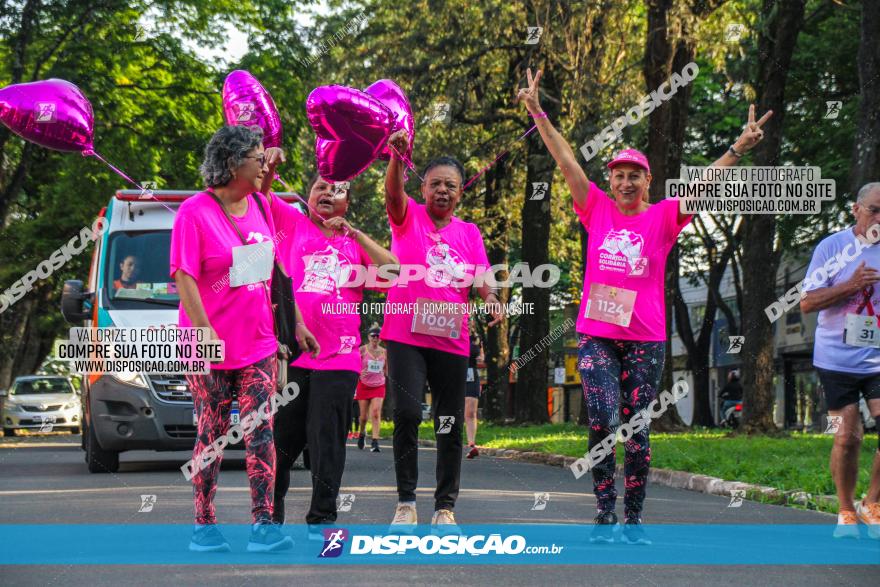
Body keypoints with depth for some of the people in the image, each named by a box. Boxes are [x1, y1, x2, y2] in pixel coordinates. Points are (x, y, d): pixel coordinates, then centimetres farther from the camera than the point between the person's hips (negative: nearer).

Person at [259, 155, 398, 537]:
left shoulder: (356, 242, 15)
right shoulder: (292, 224, 11)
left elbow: (392, 270, 2)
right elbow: (261, 192, 2)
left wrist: (353, 232, -3)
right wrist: (269, 166, -18)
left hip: (338, 356, 1)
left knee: (327, 440, 2)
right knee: (283, 437, 5)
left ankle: (321, 518, 8)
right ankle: (270, 514, 18)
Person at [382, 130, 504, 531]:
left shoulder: (470, 233, 12)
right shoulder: (408, 217, 4)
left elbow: (482, 280, 4)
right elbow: (393, 192, -17)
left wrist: (491, 299, -19)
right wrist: (397, 157, -37)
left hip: (452, 342, 3)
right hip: (406, 336, -3)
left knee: (450, 426, 5)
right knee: (407, 413, -17)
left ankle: (445, 508, 14)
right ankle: (406, 502, -5)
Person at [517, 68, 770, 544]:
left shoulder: (663, 217, 5)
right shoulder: (598, 210, 7)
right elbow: (565, 160, 4)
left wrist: (739, 148, -16)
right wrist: (537, 113, 0)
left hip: (646, 338, 0)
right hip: (596, 335, 0)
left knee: (637, 427, 3)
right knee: (604, 422, -12)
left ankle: (633, 520, 10)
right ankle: (605, 514, -1)